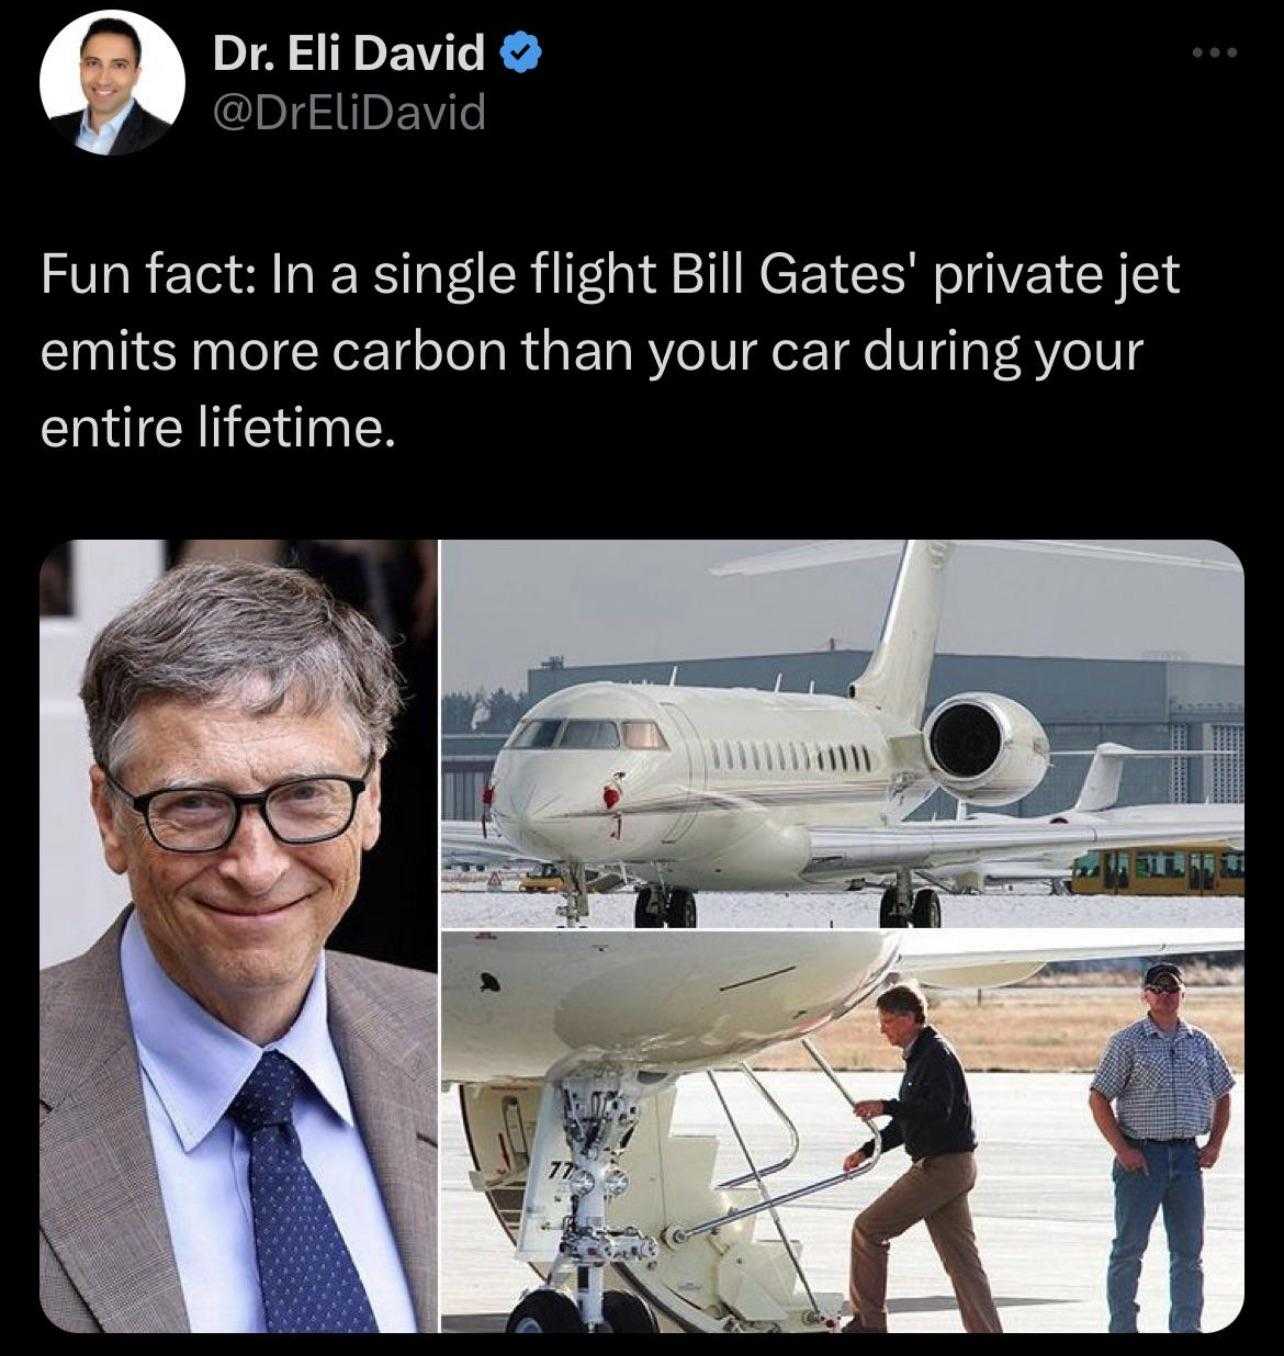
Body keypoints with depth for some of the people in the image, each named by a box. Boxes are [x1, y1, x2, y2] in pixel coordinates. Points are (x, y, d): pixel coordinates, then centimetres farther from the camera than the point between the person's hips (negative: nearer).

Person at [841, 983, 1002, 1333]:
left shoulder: (936, 1055, -14)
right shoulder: (919, 1055, 18)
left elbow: (937, 1110, -26)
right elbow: (910, 1118, 25)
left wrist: (886, 1107, -25)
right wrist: (866, 1151, 20)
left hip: (942, 1166, -10)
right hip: (953, 1168, 10)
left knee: (868, 1228, -3)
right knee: (962, 1258, 6)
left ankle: (868, 1320, 4)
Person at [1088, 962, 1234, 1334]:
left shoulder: (1201, 1043, 10)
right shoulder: (1127, 1042, -2)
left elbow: (1222, 1094, 20)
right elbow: (1098, 1099, -4)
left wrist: (1215, 1143, 8)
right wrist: (1122, 1149, -11)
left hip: (1186, 1155, 4)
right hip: (1140, 1156, -4)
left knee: (1188, 1251, 6)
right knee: (1129, 1248, 1)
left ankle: (1186, 1328, 13)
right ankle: (1123, 1328, 7)